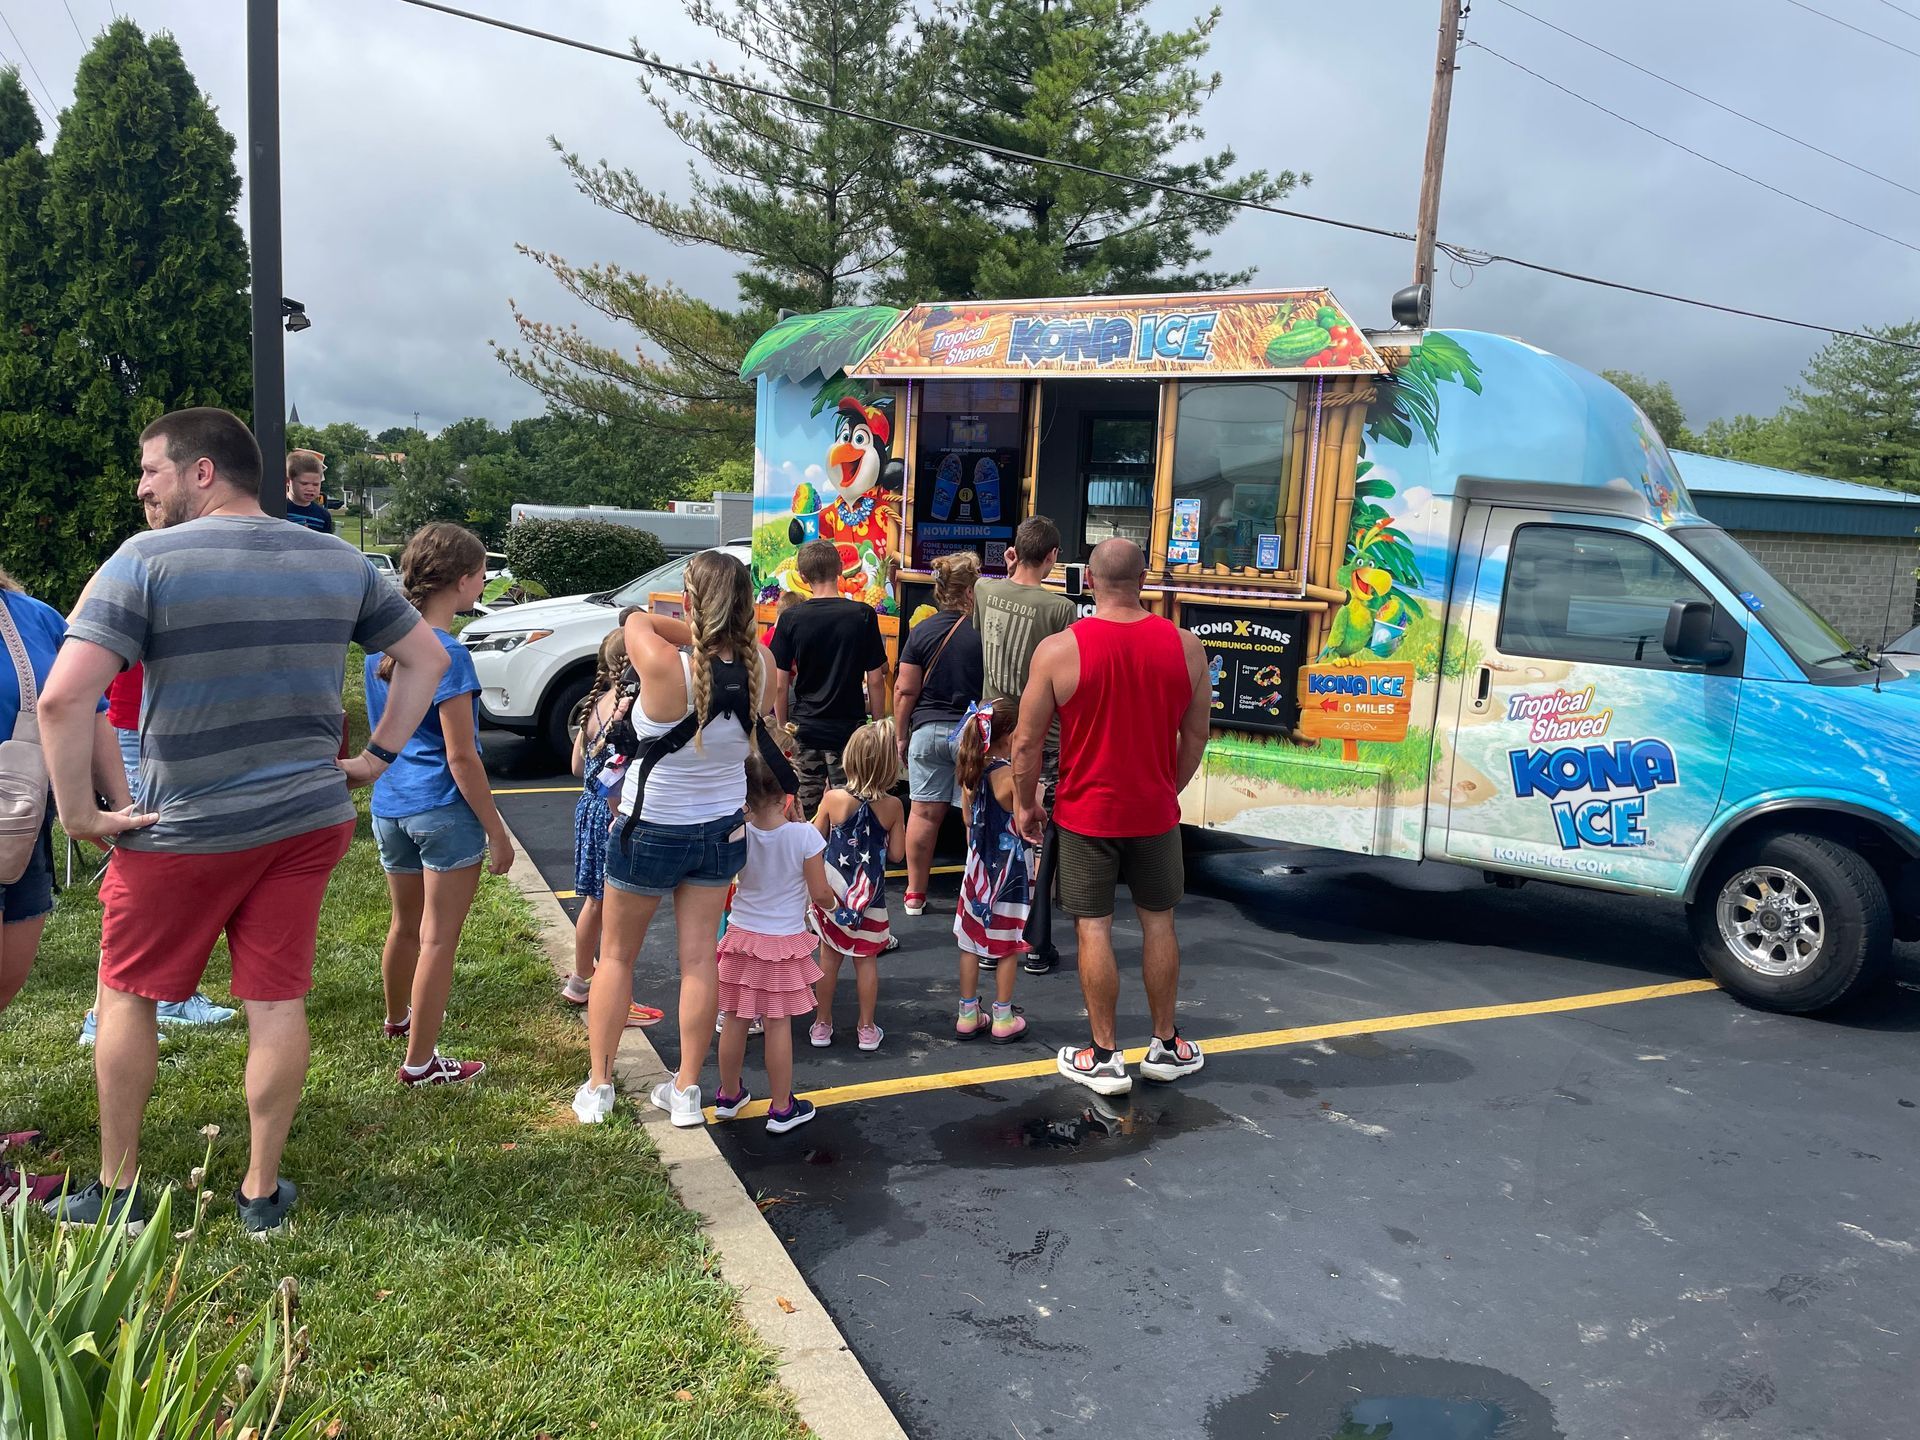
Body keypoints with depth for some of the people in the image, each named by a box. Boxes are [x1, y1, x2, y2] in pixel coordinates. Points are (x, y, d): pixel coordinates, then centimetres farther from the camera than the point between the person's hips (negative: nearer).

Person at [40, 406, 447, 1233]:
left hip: (182, 831, -3)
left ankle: (116, 1190, 28)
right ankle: (262, 1192, 21)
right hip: (308, 819, 4)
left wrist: (78, 812, -10)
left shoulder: (149, 558, -12)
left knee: (126, 998, 17)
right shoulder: (339, 561, 3)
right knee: (277, 1003, 9)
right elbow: (426, 658, 11)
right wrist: (378, 757, 12)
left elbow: (64, 696, -21)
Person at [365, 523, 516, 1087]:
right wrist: (497, 832, -12)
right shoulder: (446, 654, -19)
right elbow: (461, 757, -19)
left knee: (406, 924, 27)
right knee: (438, 938, 4)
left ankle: (399, 1018, 48)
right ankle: (420, 1062, 14)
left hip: (390, 806, 8)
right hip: (444, 810, -8)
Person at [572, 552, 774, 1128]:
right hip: (722, 831, 4)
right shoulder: (760, 666, -16)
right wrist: (716, 634, -5)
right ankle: (686, 1092, 22)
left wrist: (695, 633, -10)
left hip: (651, 832, -4)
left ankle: (597, 1087, 27)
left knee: (616, 955, 16)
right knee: (700, 960, 12)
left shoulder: (666, 669, -30)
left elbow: (636, 618, -11)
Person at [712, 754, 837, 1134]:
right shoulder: (804, 835, -18)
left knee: (735, 1020, 14)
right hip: (784, 944, -3)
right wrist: (833, 897, 10)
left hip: (742, 938, 3)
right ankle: (782, 1108, 17)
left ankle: (728, 1095, 32)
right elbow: (820, 894, -13)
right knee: (778, 1025, 6)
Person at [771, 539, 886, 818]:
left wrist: (783, 725, 11)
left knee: (804, 809, 12)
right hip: (850, 727, -2)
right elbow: (875, 680, -6)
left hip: (805, 726, 2)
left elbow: (780, 684, -3)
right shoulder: (863, 615, -9)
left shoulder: (791, 619, -6)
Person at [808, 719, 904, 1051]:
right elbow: (897, 853, -5)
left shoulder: (834, 798, -14)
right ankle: (867, 1028, 19)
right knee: (866, 960, 11)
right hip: (871, 896, 0)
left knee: (830, 957, 12)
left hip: (833, 893, 0)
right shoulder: (893, 806, -12)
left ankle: (823, 1024, 22)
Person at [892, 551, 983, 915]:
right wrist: (1003, 734, 5)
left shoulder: (922, 631, 1)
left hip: (928, 731, 3)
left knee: (925, 813, 8)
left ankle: (915, 894, 16)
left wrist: (901, 736, 10)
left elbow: (905, 690, 1)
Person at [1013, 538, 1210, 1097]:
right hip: (1155, 812, 3)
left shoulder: (1058, 649, -13)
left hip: (1086, 813, -2)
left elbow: (1027, 742, -8)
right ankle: (1166, 1046, 28)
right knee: (1158, 921, 16)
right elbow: (1195, 736, 4)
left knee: (1093, 927, 7)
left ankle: (1105, 1057, 14)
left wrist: (1027, 804, 7)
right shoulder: (1184, 646, -5)